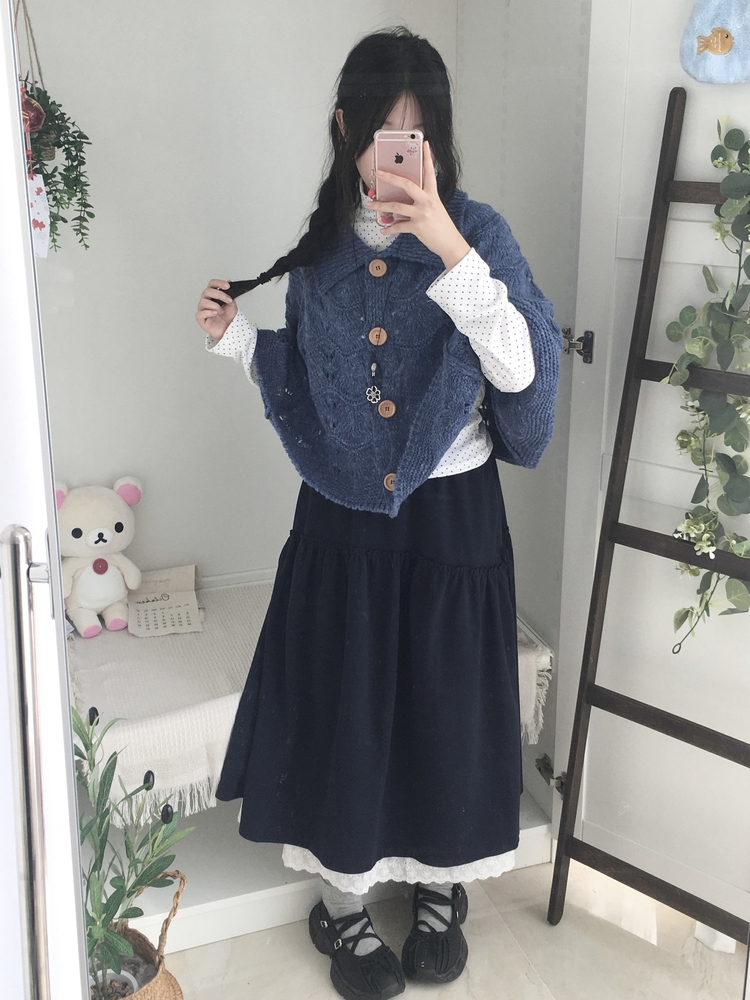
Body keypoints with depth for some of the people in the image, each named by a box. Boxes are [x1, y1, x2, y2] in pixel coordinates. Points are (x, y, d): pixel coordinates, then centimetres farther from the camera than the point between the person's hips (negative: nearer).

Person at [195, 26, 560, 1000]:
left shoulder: (477, 232, -7)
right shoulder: (321, 246, 3)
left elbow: (520, 370, -21)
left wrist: (451, 250, -29)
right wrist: (239, 337, -1)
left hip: (449, 518, -2)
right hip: (342, 520, 3)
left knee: (444, 705, 10)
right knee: (341, 710, 10)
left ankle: (440, 889, 37)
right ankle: (344, 907, 32)